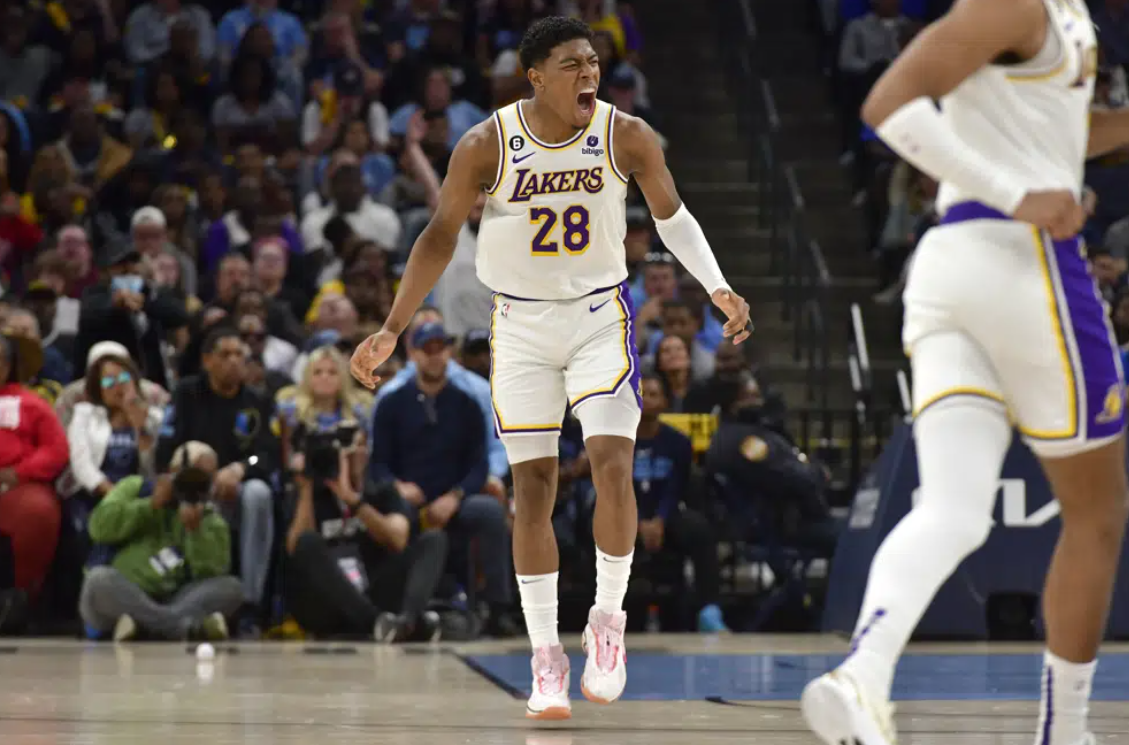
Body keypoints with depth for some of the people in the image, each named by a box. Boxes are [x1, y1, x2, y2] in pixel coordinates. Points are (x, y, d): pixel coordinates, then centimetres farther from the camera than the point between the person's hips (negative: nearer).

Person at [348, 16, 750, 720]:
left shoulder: (627, 137, -11)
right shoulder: (486, 146, -13)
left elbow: (672, 215, 5)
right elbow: (441, 237, -2)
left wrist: (718, 287, -8)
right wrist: (393, 330, -4)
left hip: (601, 314, 0)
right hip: (521, 324, 0)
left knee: (613, 464, -16)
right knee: (534, 485, -1)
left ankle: (608, 620, 2)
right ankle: (546, 656, 5)